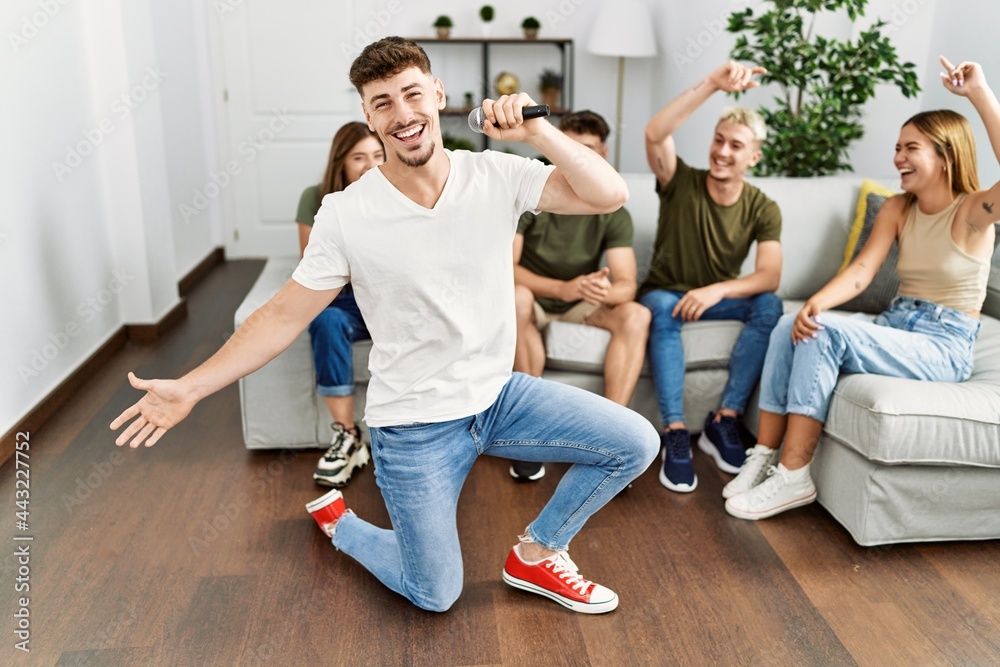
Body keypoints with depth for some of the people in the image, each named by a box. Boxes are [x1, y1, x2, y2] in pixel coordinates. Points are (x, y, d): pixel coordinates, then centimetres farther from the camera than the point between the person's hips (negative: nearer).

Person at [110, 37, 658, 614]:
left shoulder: (496, 176, -9)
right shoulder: (346, 214, -14)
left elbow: (609, 196, -17)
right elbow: (285, 315, -8)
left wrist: (535, 129, -27)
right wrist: (191, 387, -12)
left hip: (499, 393, 4)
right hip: (416, 426, -3)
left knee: (636, 443, -9)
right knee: (435, 597, 7)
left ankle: (536, 554, 14)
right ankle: (337, 522, 37)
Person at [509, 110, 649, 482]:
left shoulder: (613, 213, -8)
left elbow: (626, 284, -16)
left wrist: (608, 291, -42)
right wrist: (563, 288, -38)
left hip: (581, 303, 3)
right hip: (535, 298, -2)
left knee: (637, 316, -24)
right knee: (515, 297, -36)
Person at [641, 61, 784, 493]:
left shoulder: (763, 210, -7)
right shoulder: (681, 184, -13)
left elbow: (770, 276, -19)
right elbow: (655, 134, -32)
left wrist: (718, 290, -38)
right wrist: (713, 85, -40)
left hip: (718, 298, 2)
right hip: (665, 293, -2)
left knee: (769, 306, -27)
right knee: (662, 306, -37)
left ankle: (723, 421, -21)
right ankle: (675, 434, -36)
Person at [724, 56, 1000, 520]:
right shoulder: (898, 208, 8)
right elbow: (861, 271, -6)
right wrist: (816, 302, -26)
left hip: (944, 348, -6)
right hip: (895, 328, 6)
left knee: (826, 332, -30)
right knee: (793, 326, -20)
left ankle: (793, 475, -25)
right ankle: (765, 456, -17)